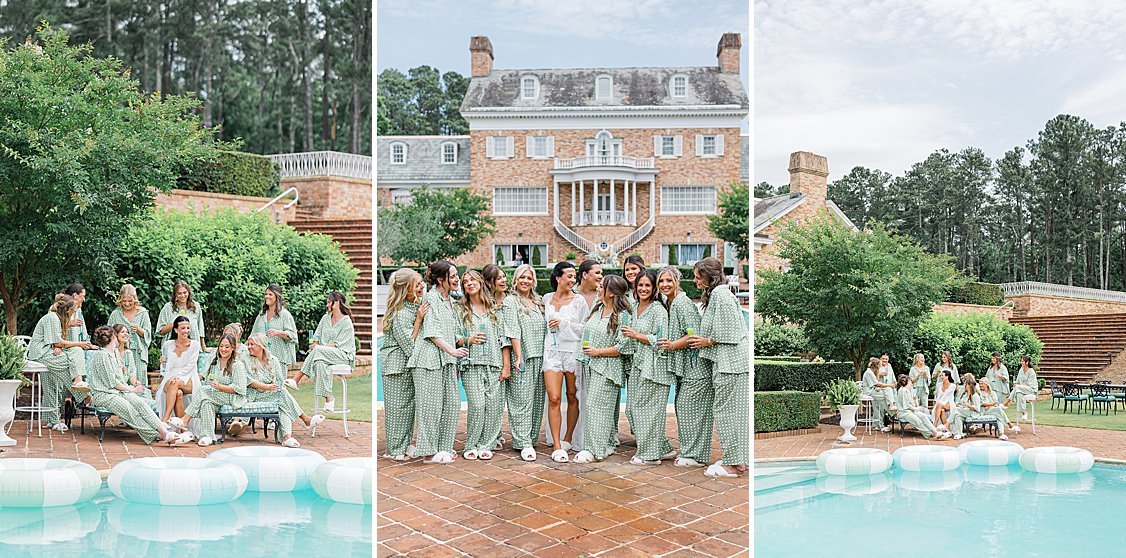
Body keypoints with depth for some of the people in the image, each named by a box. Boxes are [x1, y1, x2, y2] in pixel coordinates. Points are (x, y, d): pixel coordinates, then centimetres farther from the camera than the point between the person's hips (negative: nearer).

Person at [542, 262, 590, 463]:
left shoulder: (579, 301, 2)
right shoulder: (547, 299, 11)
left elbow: (585, 328, -2)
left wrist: (564, 324, -10)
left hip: (573, 351, -1)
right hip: (551, 350, 1)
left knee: (573, 397, 6)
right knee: (554, 399, -9)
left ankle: (568, 439, 21)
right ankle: (557, 446, -9)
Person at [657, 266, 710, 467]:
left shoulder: (682, 303, -14)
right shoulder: (669, 303, 15)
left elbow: (694, 335, -20)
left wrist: (672, 345, -24)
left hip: (695, 365, -10)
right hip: (683, 366, 10)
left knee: (689, 407, -7)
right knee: (682, 406, 11)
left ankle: (696, 455, 0)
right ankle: (688, 451, 19)